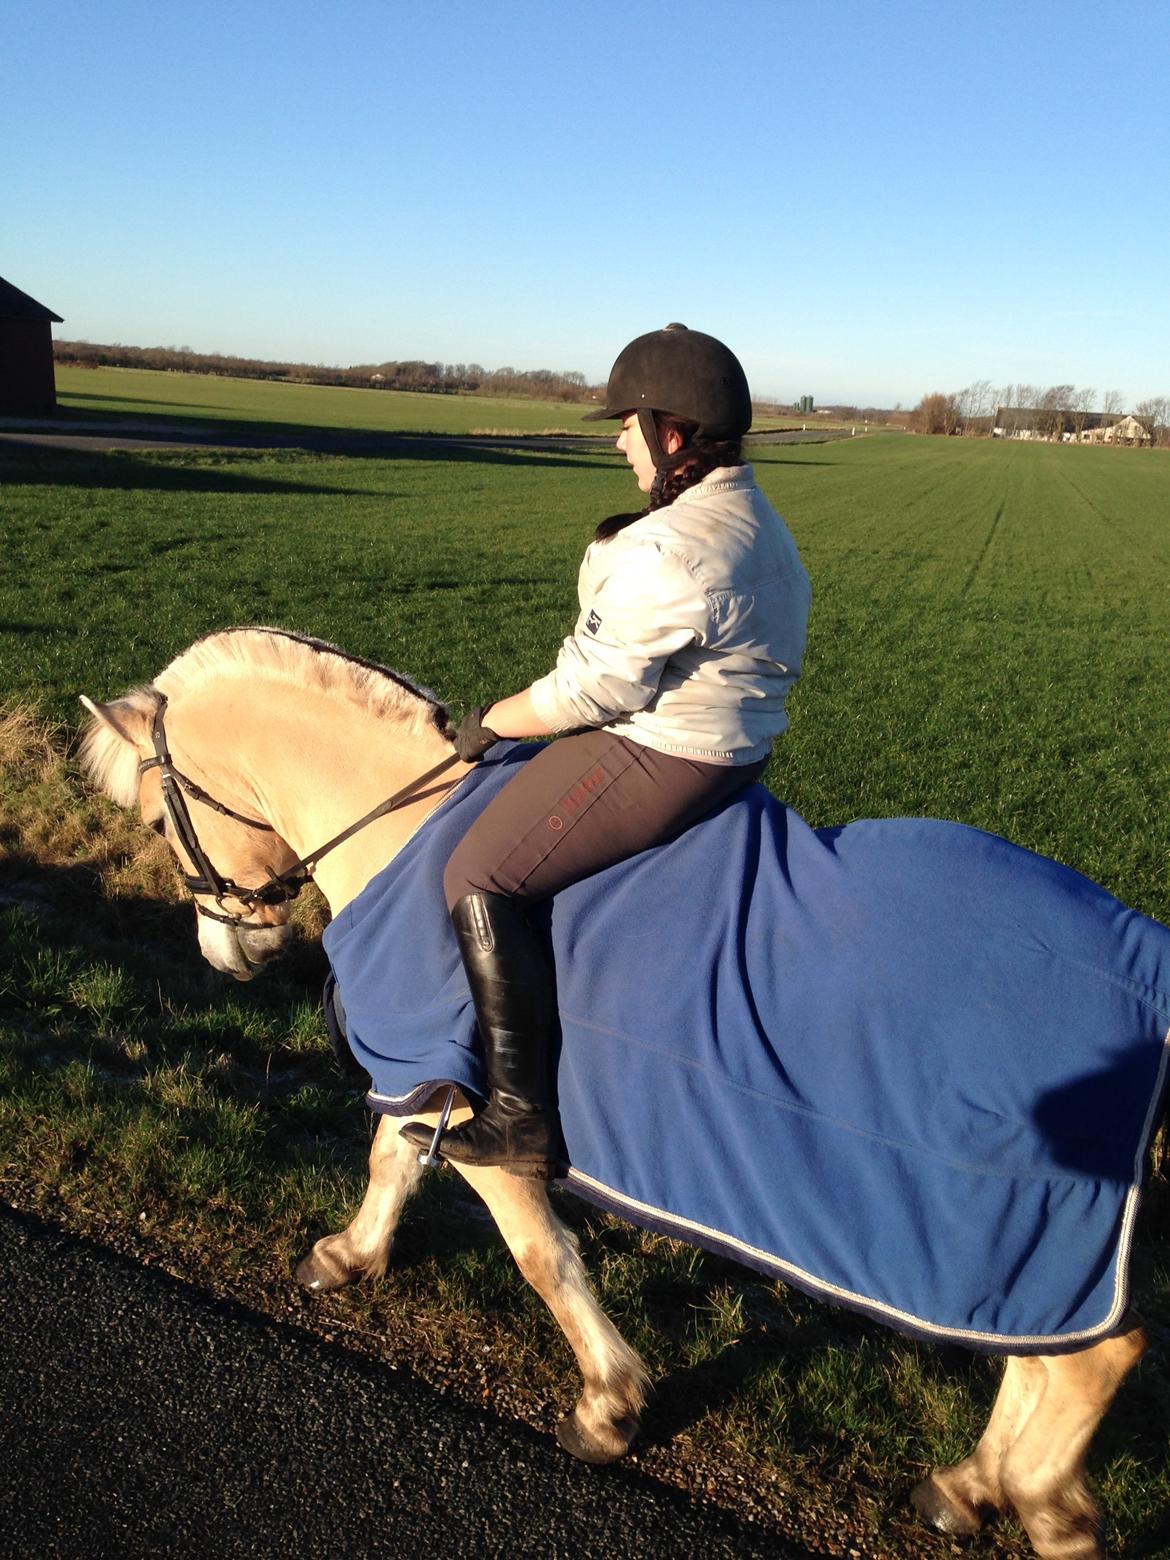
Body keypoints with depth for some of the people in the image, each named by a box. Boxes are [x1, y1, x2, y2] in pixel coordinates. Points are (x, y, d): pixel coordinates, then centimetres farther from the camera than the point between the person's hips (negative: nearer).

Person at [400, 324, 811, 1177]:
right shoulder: (758, 517, 10)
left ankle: (524, 1115, -5)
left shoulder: (672, 547, -24)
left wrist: (493, 719, -6)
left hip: (660, 758, -11)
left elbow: (593, 688, -21)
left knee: (479, 879, -7)